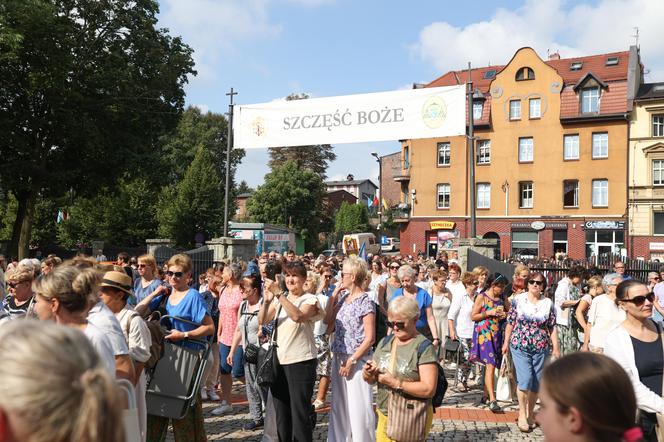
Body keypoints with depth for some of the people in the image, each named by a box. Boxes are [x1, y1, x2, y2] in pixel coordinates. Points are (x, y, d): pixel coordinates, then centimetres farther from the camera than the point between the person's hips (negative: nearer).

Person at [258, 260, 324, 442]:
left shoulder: (310, 299, -6)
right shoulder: (279, 300, 9)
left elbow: (298, 316, -27)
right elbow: (262, 321, -1)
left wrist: (279, 294, -30)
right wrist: (266, 301, -18)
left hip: (301, 362, -5)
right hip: (279, 361, 6)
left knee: (300, 412, -2)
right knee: (281, 412, 15)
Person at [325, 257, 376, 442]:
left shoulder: (365, 301, -13)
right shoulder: (342, 296, 8)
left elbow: (370, 338, -14)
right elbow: (328, 321, 4)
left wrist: (351, 361, -16)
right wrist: (334, 294, 1)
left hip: (356, 360, -7)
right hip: (338, 357, 7)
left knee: (358, 406, 0)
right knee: (339, 404, 16)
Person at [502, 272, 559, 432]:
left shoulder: (548, 304, 4)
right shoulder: (518, 300, 0)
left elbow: (552, 328, 6)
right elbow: (510, 323, 3)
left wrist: (556, 347, 2)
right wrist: (506, 342, 3)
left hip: (540, 348, 2)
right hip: (520, 346, -2)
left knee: (536, 383, 7)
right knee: (525, 379, -12)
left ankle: (530, 413, 25)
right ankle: (522, 413, 4)